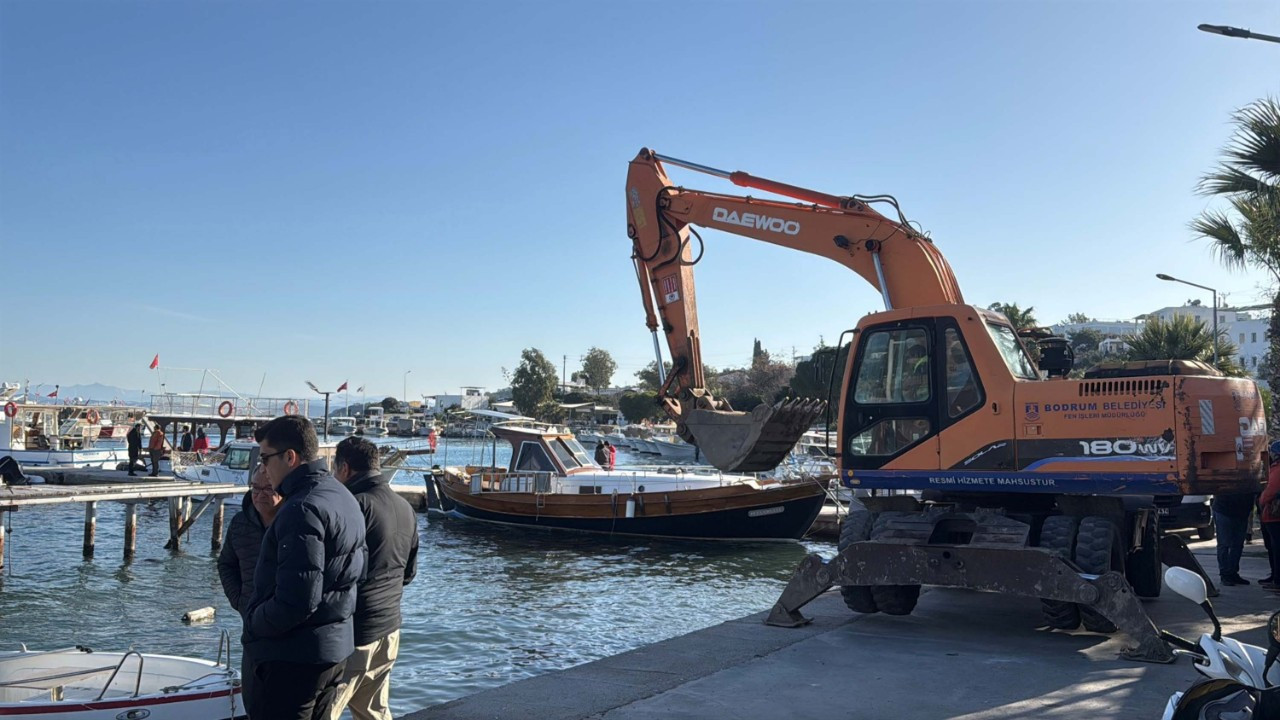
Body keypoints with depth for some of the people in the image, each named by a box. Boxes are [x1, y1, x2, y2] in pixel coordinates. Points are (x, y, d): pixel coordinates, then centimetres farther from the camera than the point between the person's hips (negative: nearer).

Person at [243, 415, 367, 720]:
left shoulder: (302, 509, -22)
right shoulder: (343, 498, 9)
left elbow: (296, 600, -26)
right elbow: (356, 571, 15)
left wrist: (253, 623, -10)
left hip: (293, 656, -10)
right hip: (335, 646, 10)